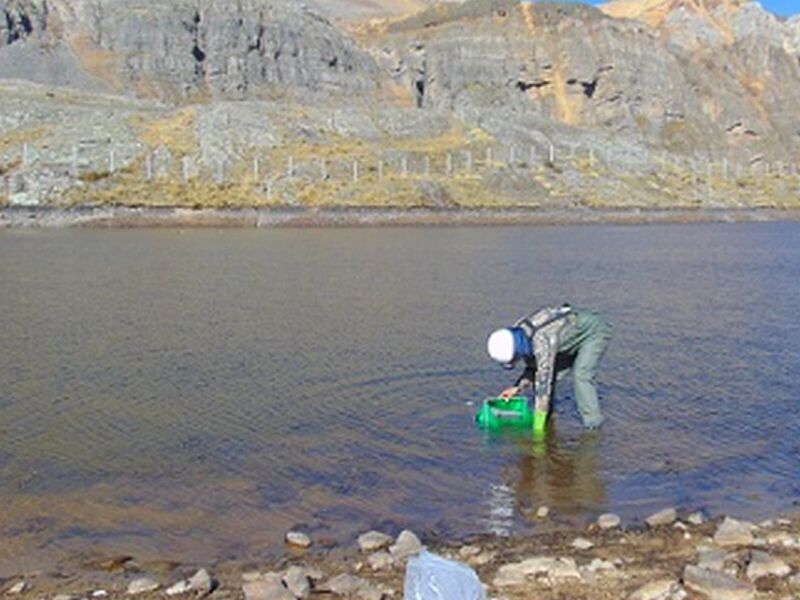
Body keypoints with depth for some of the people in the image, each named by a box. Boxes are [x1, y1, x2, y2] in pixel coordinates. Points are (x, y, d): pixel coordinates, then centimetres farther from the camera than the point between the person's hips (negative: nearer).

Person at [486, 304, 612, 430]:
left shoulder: (542, 342, -39)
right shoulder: (515, 339, -13)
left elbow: (544, 382, -37)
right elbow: (533, 368, 2)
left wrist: (538, 426, -32)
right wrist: (518, 388, -14)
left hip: (595, 330, -8)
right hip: (574, 330, 9)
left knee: (581, 376, -25)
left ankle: (592, 422, -12)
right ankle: (549, 419, 7)